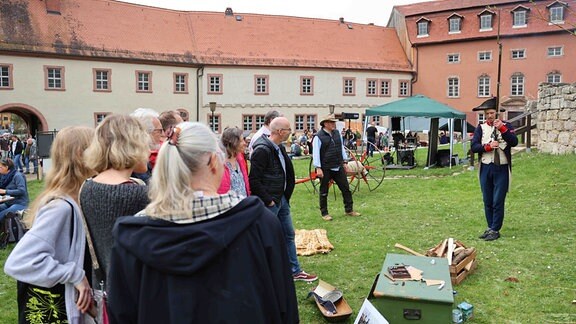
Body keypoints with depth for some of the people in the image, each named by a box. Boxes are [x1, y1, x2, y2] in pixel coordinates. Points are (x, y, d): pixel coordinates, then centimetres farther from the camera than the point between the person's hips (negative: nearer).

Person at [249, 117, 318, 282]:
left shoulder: (279, 148, 9)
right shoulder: (262, 150, -21)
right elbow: (254, 180, -23)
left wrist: (285, 196, 12)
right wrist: (268, 200, -19)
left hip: (282, 200, 10)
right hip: (269, 203, -10)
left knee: (289, 235, 17)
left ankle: (295, 271, 29)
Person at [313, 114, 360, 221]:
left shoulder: (337, 133, 8)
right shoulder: (319, 136, -11)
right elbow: (316, 153, -12)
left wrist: (345, 161, 14)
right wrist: (318, 168, -16)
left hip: (338, 167, 6)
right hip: (325, 169, -5)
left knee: (346, 188, 9)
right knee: (324, 192, 5)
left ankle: (349, 210, 22)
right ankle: (324, 213, 17)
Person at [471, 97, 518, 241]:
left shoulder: (506, 126, 2)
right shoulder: (481, 128, 6)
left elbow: (514, 142, -14)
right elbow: (474, 147, -4)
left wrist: (502, 128, -22)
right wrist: (488, 146, -19)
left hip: (501, 169, -3)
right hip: (485, 168, 3)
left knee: (498, 201, -2)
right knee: (487, 201, 10)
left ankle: (495, 230, 6)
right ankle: (490, 227, 22)